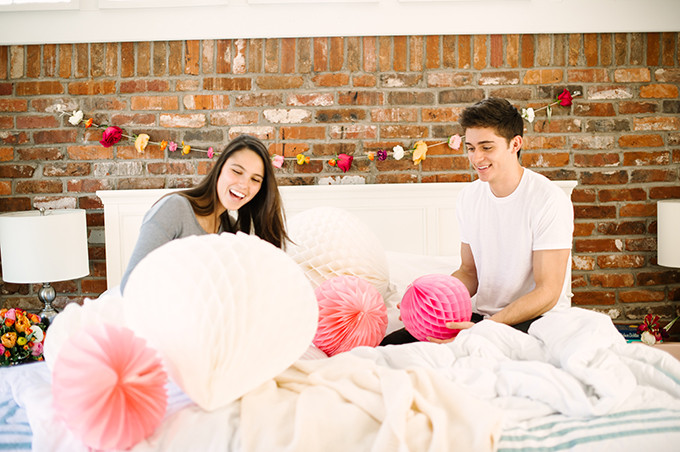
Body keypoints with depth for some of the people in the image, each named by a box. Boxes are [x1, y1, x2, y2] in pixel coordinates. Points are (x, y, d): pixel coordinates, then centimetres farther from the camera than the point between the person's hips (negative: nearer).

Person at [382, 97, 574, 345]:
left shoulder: (549, 200, -14)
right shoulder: (468, 197, 7)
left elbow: (548, 292, -16)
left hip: (538, 319, -5)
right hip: (482, 314, 6)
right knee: (390, 344, -15)